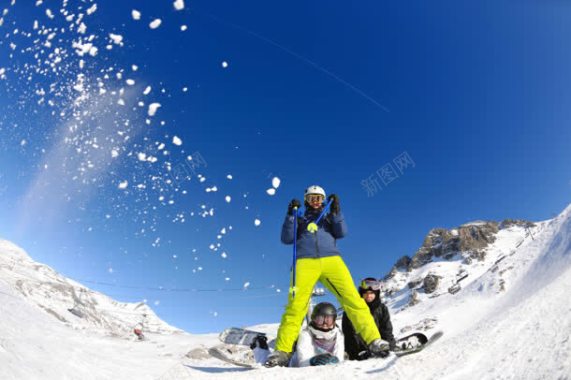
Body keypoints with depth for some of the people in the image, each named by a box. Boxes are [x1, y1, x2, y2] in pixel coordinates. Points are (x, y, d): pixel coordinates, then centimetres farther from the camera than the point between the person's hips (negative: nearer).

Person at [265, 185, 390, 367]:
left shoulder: (330, 218, 27)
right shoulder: (300, 220, 25)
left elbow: (342, 233, 9)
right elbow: (286, 239, 11)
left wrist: (336, 211, 0)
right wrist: (291, 215, 1)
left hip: (331, 260, 1)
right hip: (305, 262, -1)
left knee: (353, 299, -13)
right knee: (295, 306, -14)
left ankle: (374, 340, -12)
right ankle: (282, 351, -12)